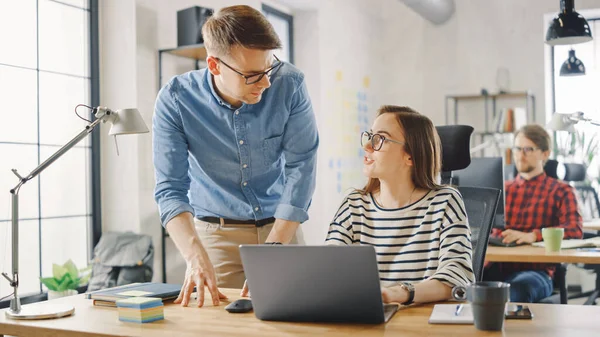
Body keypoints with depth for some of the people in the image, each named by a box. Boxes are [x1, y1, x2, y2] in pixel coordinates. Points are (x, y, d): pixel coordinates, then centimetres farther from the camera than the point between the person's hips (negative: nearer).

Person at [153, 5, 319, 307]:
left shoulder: (290, 84, -16)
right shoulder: (175, 100, -17)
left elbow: (300, 168, -15)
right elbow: (170, 189, -18)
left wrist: (273, 250, -24)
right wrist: (195, 257, -35)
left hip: (280, 227, 1)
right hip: (214, 233, -1)